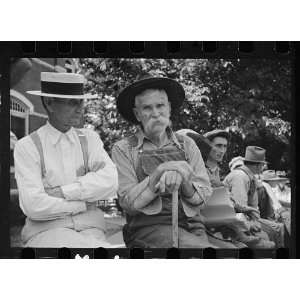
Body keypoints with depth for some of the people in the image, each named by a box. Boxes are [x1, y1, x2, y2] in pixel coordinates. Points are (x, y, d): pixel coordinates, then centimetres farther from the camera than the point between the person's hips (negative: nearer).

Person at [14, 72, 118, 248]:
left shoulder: (90, 139, 10)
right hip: (46, 233, -3)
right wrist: (85, 202, -4)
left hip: (91, 232, 3)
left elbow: (110, 182, -8)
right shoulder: (26, 147, -1)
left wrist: (61, 192, -14)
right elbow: (34, 206, -12)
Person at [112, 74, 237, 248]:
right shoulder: (123, 149, 4)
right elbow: (128, 203, -5)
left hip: (190, 225, 4)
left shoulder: (187, 145, 13)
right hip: (148, 229, -4)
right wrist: (159, 173, -17)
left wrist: (183, 181, -17)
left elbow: (204, 197, 5)